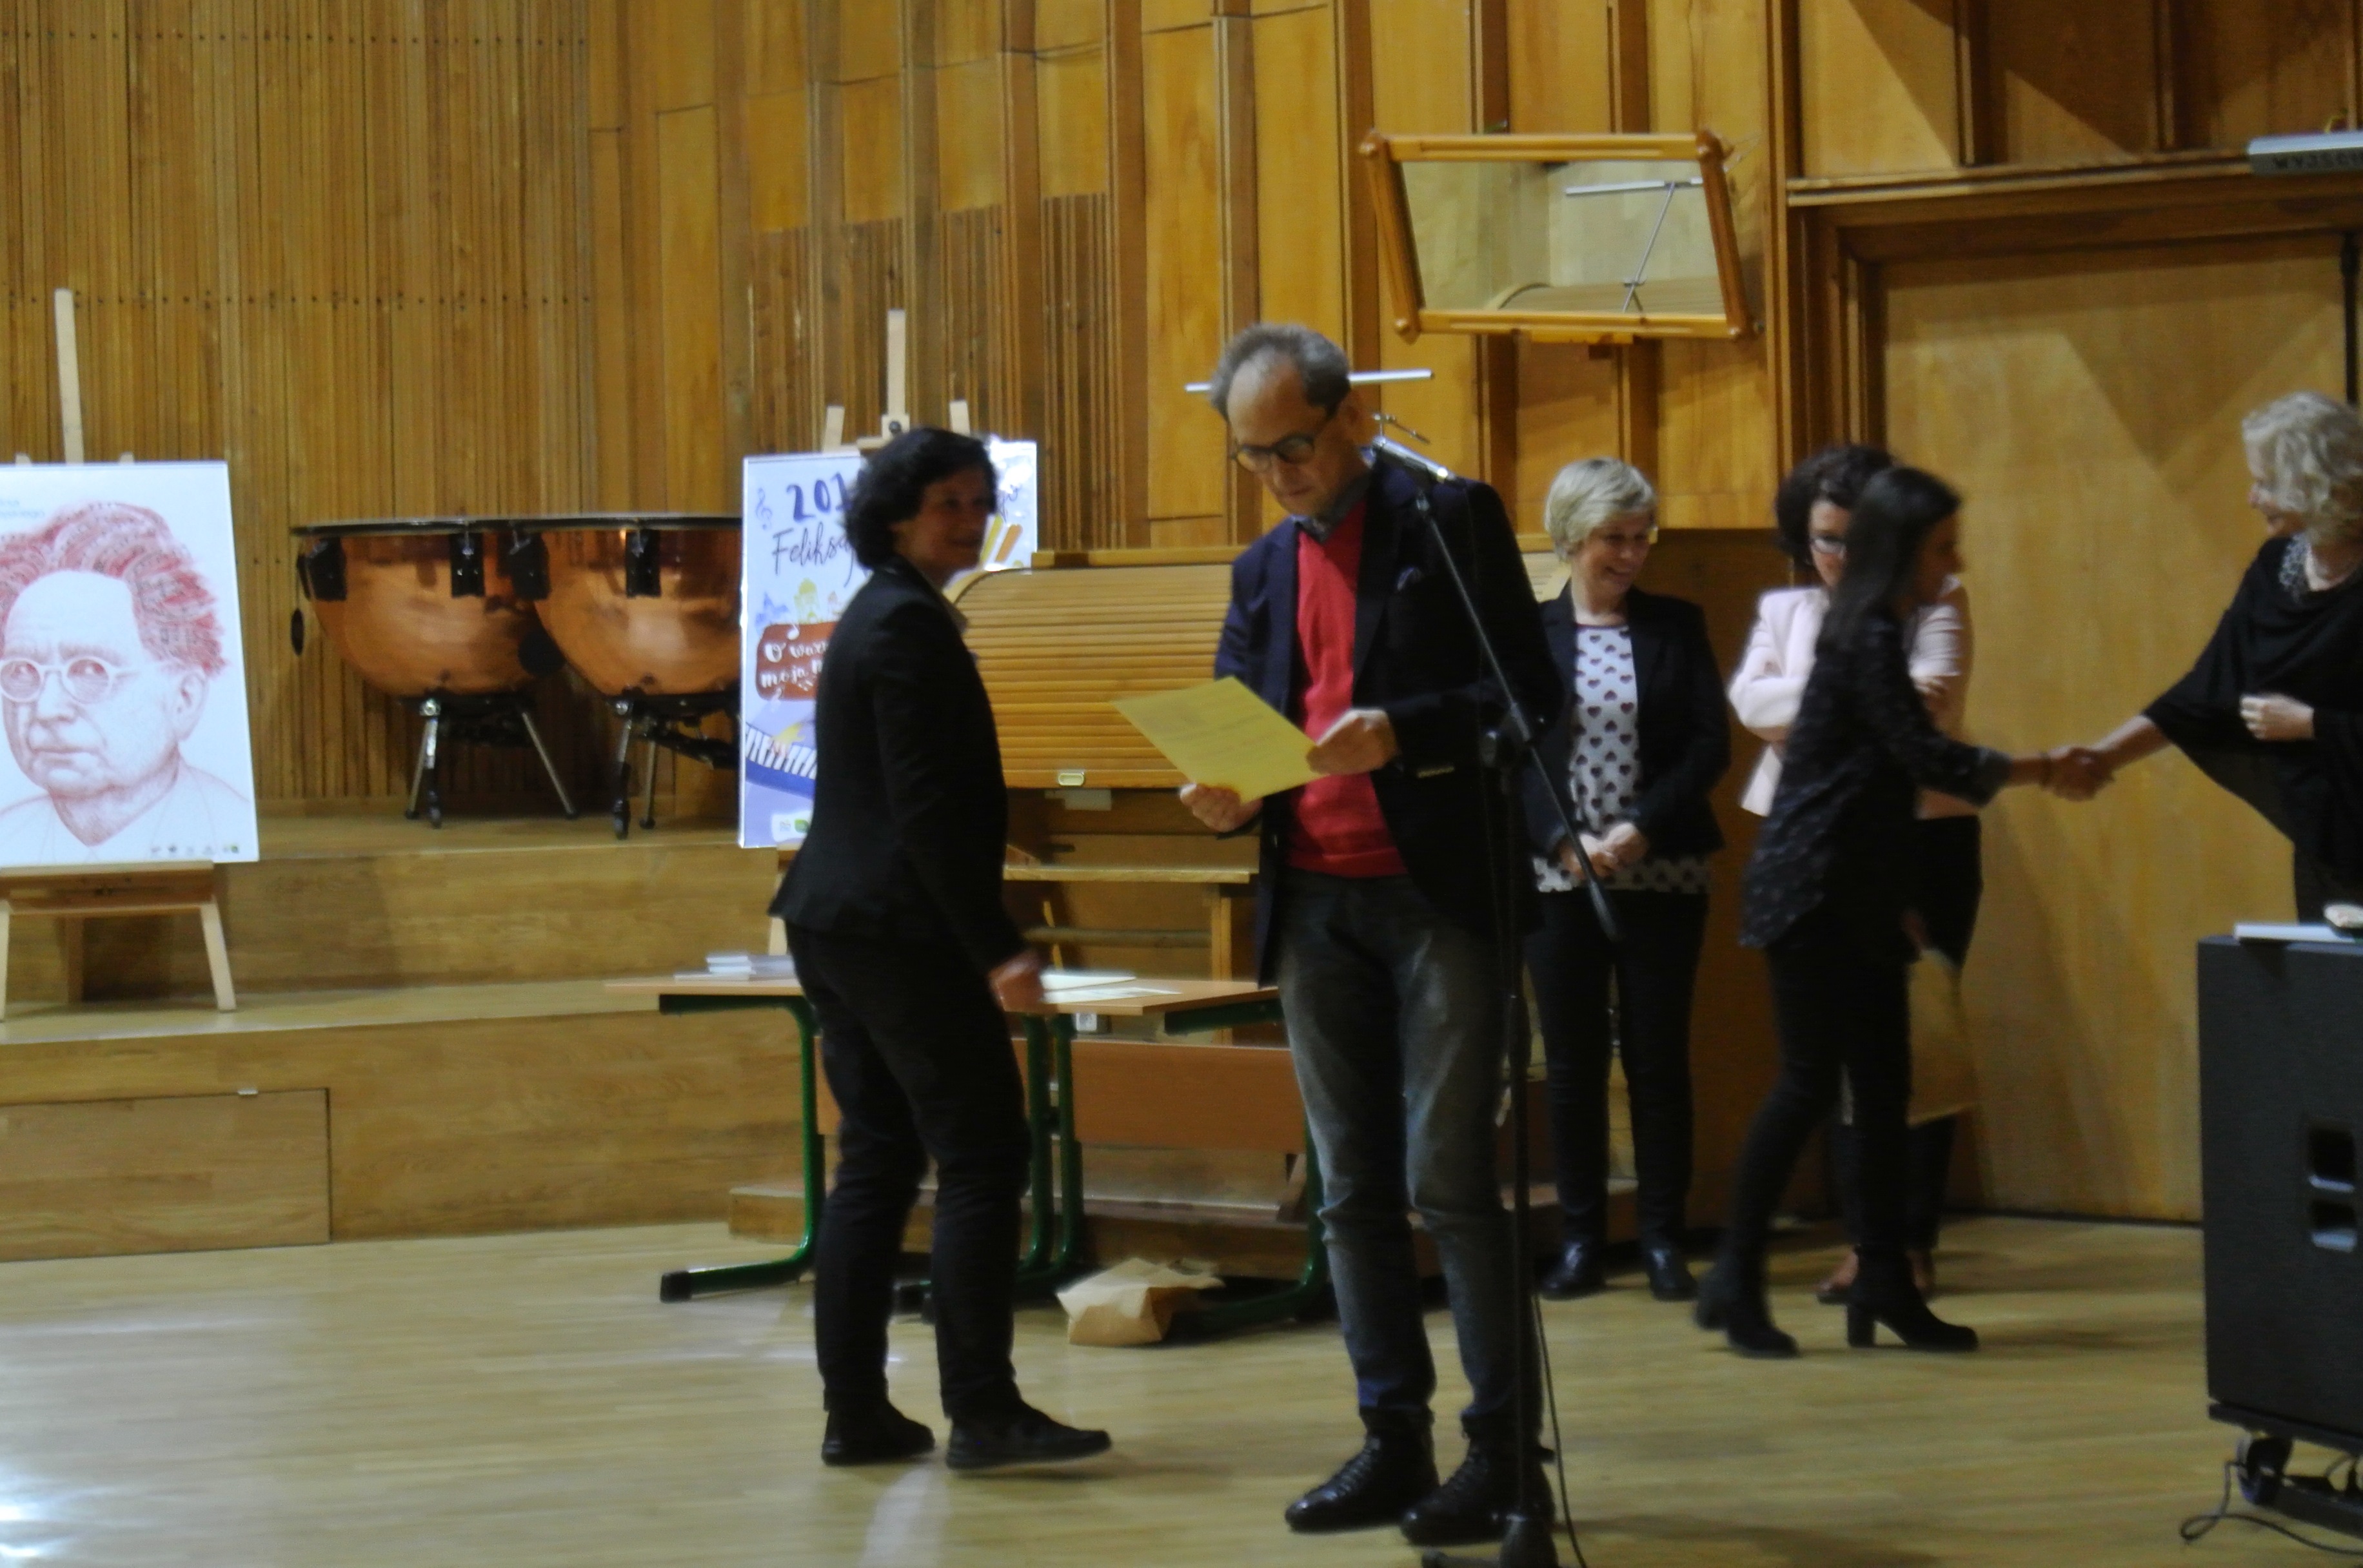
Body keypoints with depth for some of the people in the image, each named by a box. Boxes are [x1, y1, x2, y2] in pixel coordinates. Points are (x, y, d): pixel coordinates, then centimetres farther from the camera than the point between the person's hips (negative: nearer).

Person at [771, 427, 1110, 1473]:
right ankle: (982, 1412, -7)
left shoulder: (873, 619, 18)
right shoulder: (910, 628, -13)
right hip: (901, 926, -10)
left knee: (876, 1160, 10)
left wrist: (982, 939, 21)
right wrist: (997, 949, -21)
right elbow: (925, 807, -19)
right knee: (982, 1156, -6)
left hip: (831, 918, 10)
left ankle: (856, 1413, 9)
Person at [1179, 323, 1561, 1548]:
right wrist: (1226, 799, -6)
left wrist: (1400, 734, -22)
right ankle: (1393, 1442, 13)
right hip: (1315, 906, 6)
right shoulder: (1263, 569, 16)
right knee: (1353, 1191, 7)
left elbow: (1532, 693, -7)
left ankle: (1504, 1445, -2)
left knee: (1446, 1177, -9)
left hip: (1441, 895, -6)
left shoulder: (1449, 520, -2)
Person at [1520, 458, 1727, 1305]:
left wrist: (1641, 829, -13)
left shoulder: (1677, 626, 6)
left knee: (1659, 1054, 2)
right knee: (1573, 1059, 3)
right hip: (1557, 879, 0)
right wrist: (1565, 841, -16)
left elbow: (1710, 744, 0)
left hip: (1661, 877, 0)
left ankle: (1664, 1236, 9)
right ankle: (1579, 1236, 10)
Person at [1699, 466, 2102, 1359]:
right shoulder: (1869, 635, -13)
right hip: (1813, 892, -10)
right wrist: (2037, 771, -6)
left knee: (1883, 1087, 6)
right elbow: (1923, 756, -16)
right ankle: (1735, 1281, -3)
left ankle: (1884, 1285, 8)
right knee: (1810, 1082, -9)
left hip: (1858, 899, 10)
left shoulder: (1870, 631, 16)